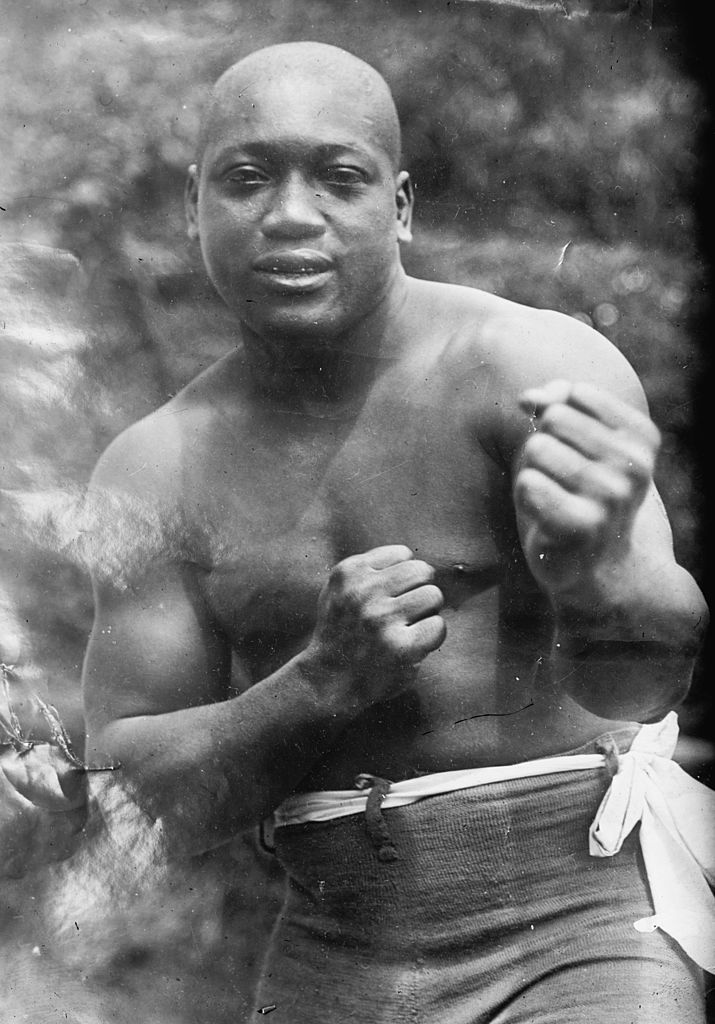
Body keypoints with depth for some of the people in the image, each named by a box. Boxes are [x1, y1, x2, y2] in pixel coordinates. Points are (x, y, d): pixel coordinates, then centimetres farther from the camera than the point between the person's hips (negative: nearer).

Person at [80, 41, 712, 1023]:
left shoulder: (531, 364, -13)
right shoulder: (153, 471, -2)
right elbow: (133, 797, -3)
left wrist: (597, 572, -46)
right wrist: (323, 681, -20)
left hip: (579, 926, -3)